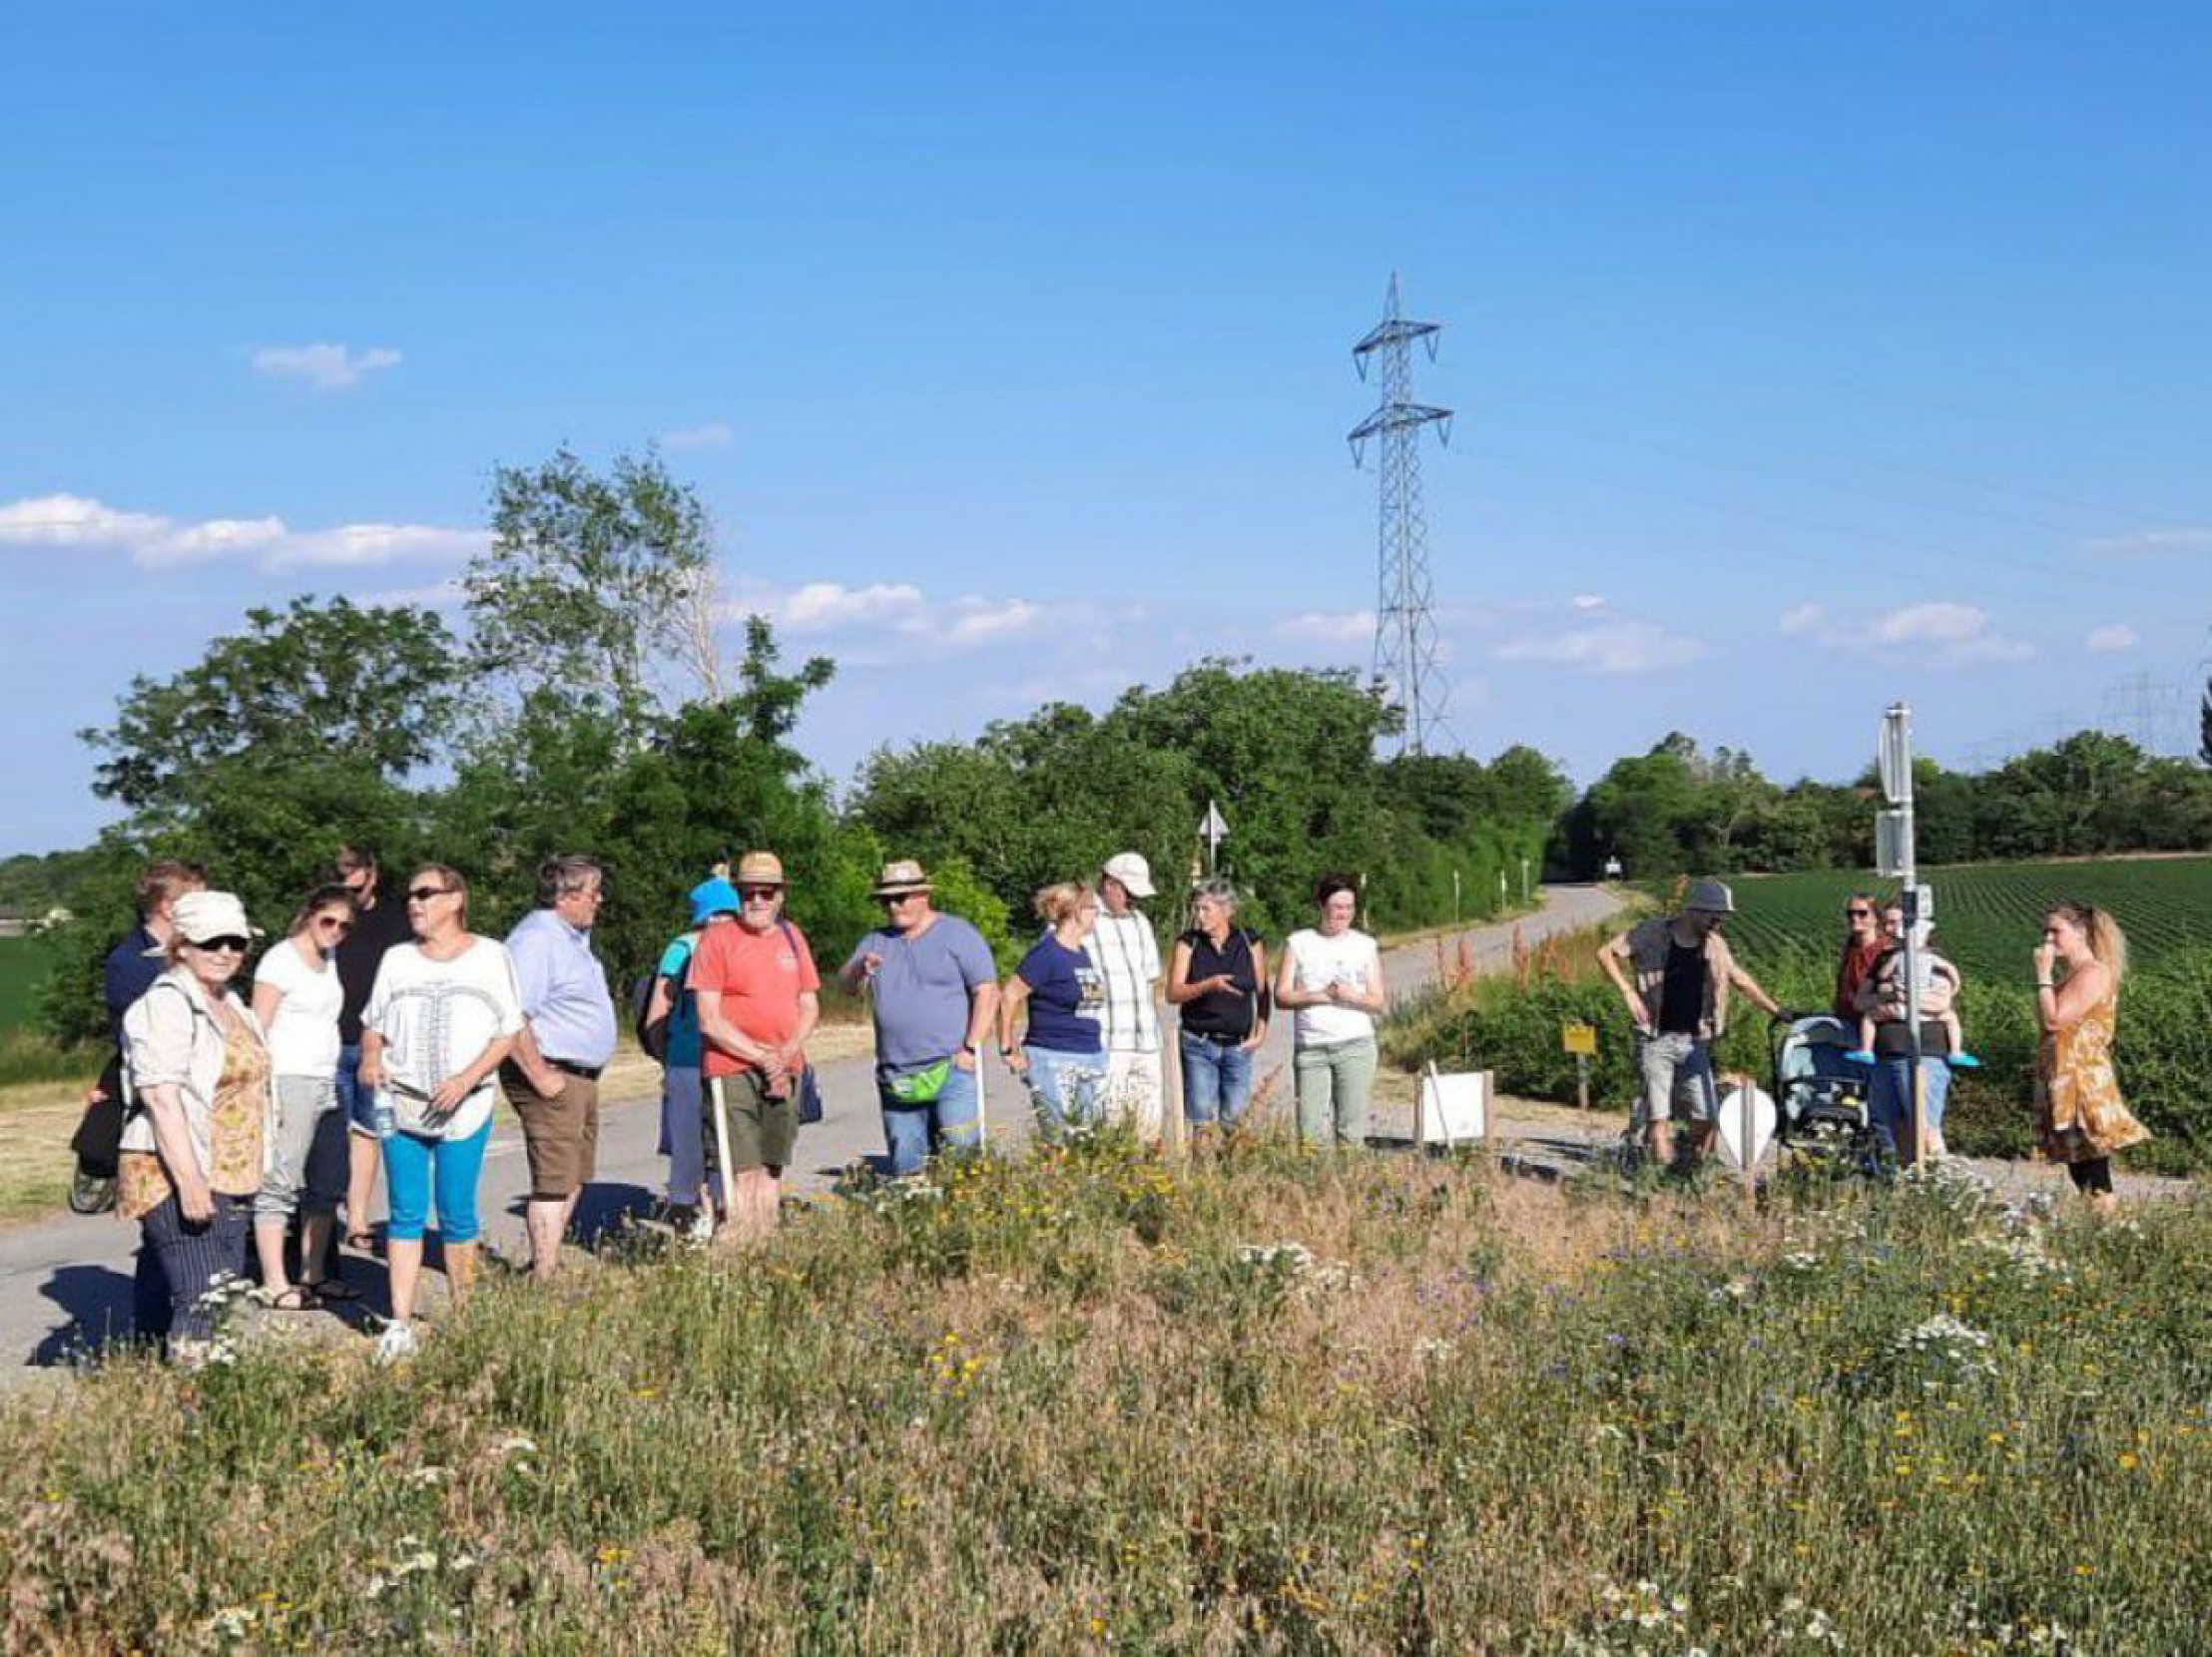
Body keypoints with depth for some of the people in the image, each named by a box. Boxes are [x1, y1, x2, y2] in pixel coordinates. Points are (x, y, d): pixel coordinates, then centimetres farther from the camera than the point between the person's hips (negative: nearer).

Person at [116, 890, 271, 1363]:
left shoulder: (231, 1004, 17)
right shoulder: (165, 1005, -12)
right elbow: (161, 1097, -20)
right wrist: (189, 1180, -25)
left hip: (230, 1179, 9)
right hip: (177, 1179, -9)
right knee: (200, 1301, -14)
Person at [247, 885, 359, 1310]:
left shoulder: (329, 961, 16)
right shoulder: (281, 959, -7)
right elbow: (258, 1028, -12)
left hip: (328, 1084, 9)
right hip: (290, 1081, -9)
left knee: (327, 1183, 12)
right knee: (280, 1182, -8)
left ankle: (314, 1275, 21)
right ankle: (274, 1285, -7)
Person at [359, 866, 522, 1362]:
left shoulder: (490, 956, 3)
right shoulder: (397, 959, 13)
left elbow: (509, 1031, 0)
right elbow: (374, 1023, 18)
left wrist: (466, 1079, -13)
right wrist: (370, 1057, -5)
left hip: (464, 1107, -2)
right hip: (400, 1102, 2)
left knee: (457, 1214, 1)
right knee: (405, 1213, 0)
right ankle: (400, 1325, 2)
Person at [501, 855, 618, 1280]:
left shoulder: (573, 938, 16)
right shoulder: (536, 940, -17)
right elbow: (511, 1018, -25)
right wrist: (540, 1077, -24)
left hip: (582, 1077, 10)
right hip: (553, 1078, -10)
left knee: (574, 1180, 17)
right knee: (554, 1182, -8)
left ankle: (547, 1264, 27)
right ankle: (545, 1280, -5)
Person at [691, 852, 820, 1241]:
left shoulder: (792, 937, 12)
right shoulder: (717, 940, -4)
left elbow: (810, 1008, 13)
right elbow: (709, 1021, -8)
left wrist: (787, 1053, -5)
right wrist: (763, 1058, -11)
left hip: (785, 1072, 5)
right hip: (732, 1070, -5)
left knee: (771, 1168, 9)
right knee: (741, 1172, -9)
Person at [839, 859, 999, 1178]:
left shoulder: (957, 934, 1)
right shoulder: (875, 941, 15)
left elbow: (988, 992, -3)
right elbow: (845, 984, 4)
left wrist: (971, 1049, -12)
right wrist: (858, 969, -19)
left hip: (951, 1070, -4)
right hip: (895, 1077, 4)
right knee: (905, 1167, 5)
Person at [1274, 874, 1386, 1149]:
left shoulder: (1366, 946, 11)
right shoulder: (1298, 942, 9)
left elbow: (1379, 1002, 7)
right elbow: (1281, 996, 4)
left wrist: (1350, 995, -12)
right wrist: (1319, 995, -11)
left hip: (1355, 1045, 0)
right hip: (1309, 1046, 0)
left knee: (1351, 1129, -5)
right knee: (1311, 1131, -6)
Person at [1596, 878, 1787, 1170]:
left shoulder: (1714, 944, 7)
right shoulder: (1653, 933, -6)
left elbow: (1741, 980, 18)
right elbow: (1605, 952, -5)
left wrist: (1776, 1011, 17)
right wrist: (1628, 992, -14)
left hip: (1694, 1042, 4)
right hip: (1656, 1039, -4)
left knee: (1706, 1116, -2)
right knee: (1658, 1115, -10)